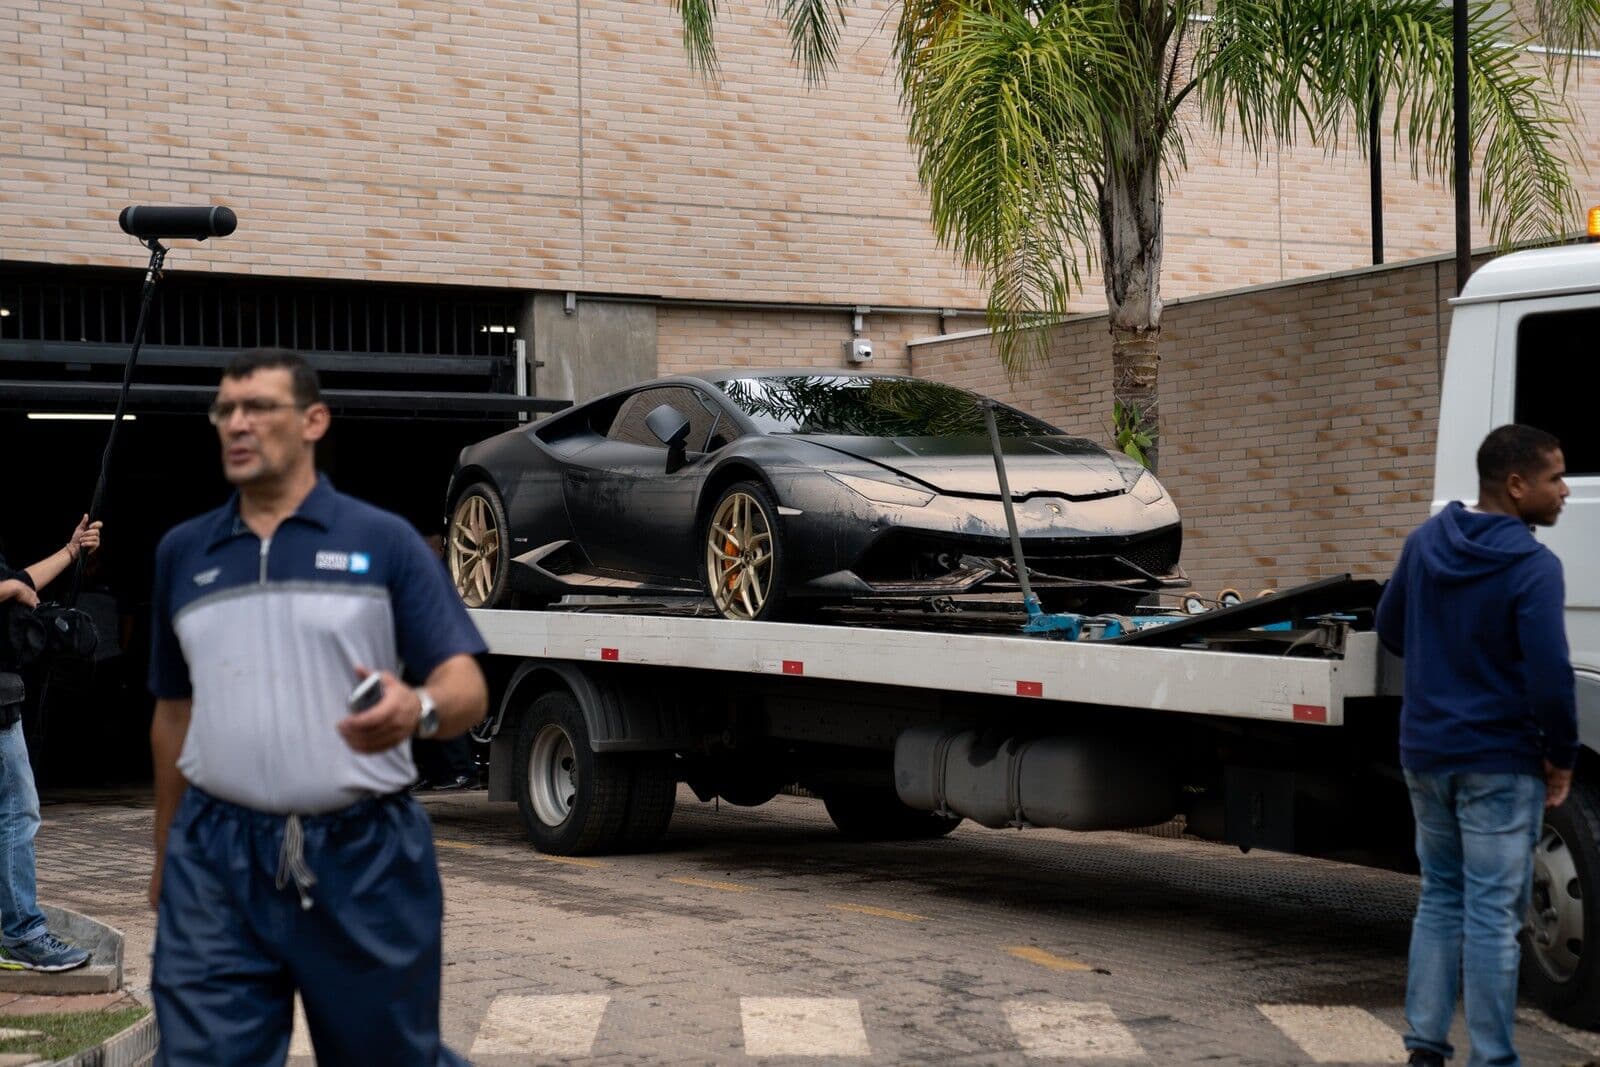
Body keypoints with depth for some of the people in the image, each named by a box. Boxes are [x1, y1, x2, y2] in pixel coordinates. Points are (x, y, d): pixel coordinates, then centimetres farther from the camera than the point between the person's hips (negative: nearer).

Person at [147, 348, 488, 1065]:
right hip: (216, 859, 3)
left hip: (365, 855, -2)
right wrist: (165, 854, 20)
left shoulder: (384, 541, -1)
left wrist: (419, 710, -29)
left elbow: (466, 688, -7)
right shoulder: (182, 552, 11)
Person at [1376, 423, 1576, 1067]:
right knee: (1493, 914, -1)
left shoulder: (1425, 543, 4)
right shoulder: (1532, 566, -17)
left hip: (1425, 753, 6)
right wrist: (1562, 757, -8)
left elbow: (1390, 630, 16)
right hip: (1500, 760, -6)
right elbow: (1550, 676, -21)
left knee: (1440, 899, 17)